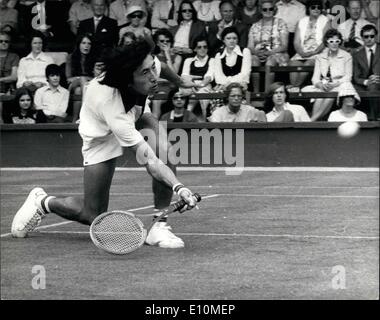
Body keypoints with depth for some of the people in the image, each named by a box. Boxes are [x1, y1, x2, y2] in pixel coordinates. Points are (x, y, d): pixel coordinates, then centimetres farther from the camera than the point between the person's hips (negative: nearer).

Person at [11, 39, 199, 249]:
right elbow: (148, 160, -46)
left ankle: (159, 227, -18)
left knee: (167, 152, -28)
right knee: (95, 218, -5)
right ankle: (43, 202, 23)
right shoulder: (108, 101, -43)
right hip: (100, 138, -6)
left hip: (133, 121, 6)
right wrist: (179, 187, -56)